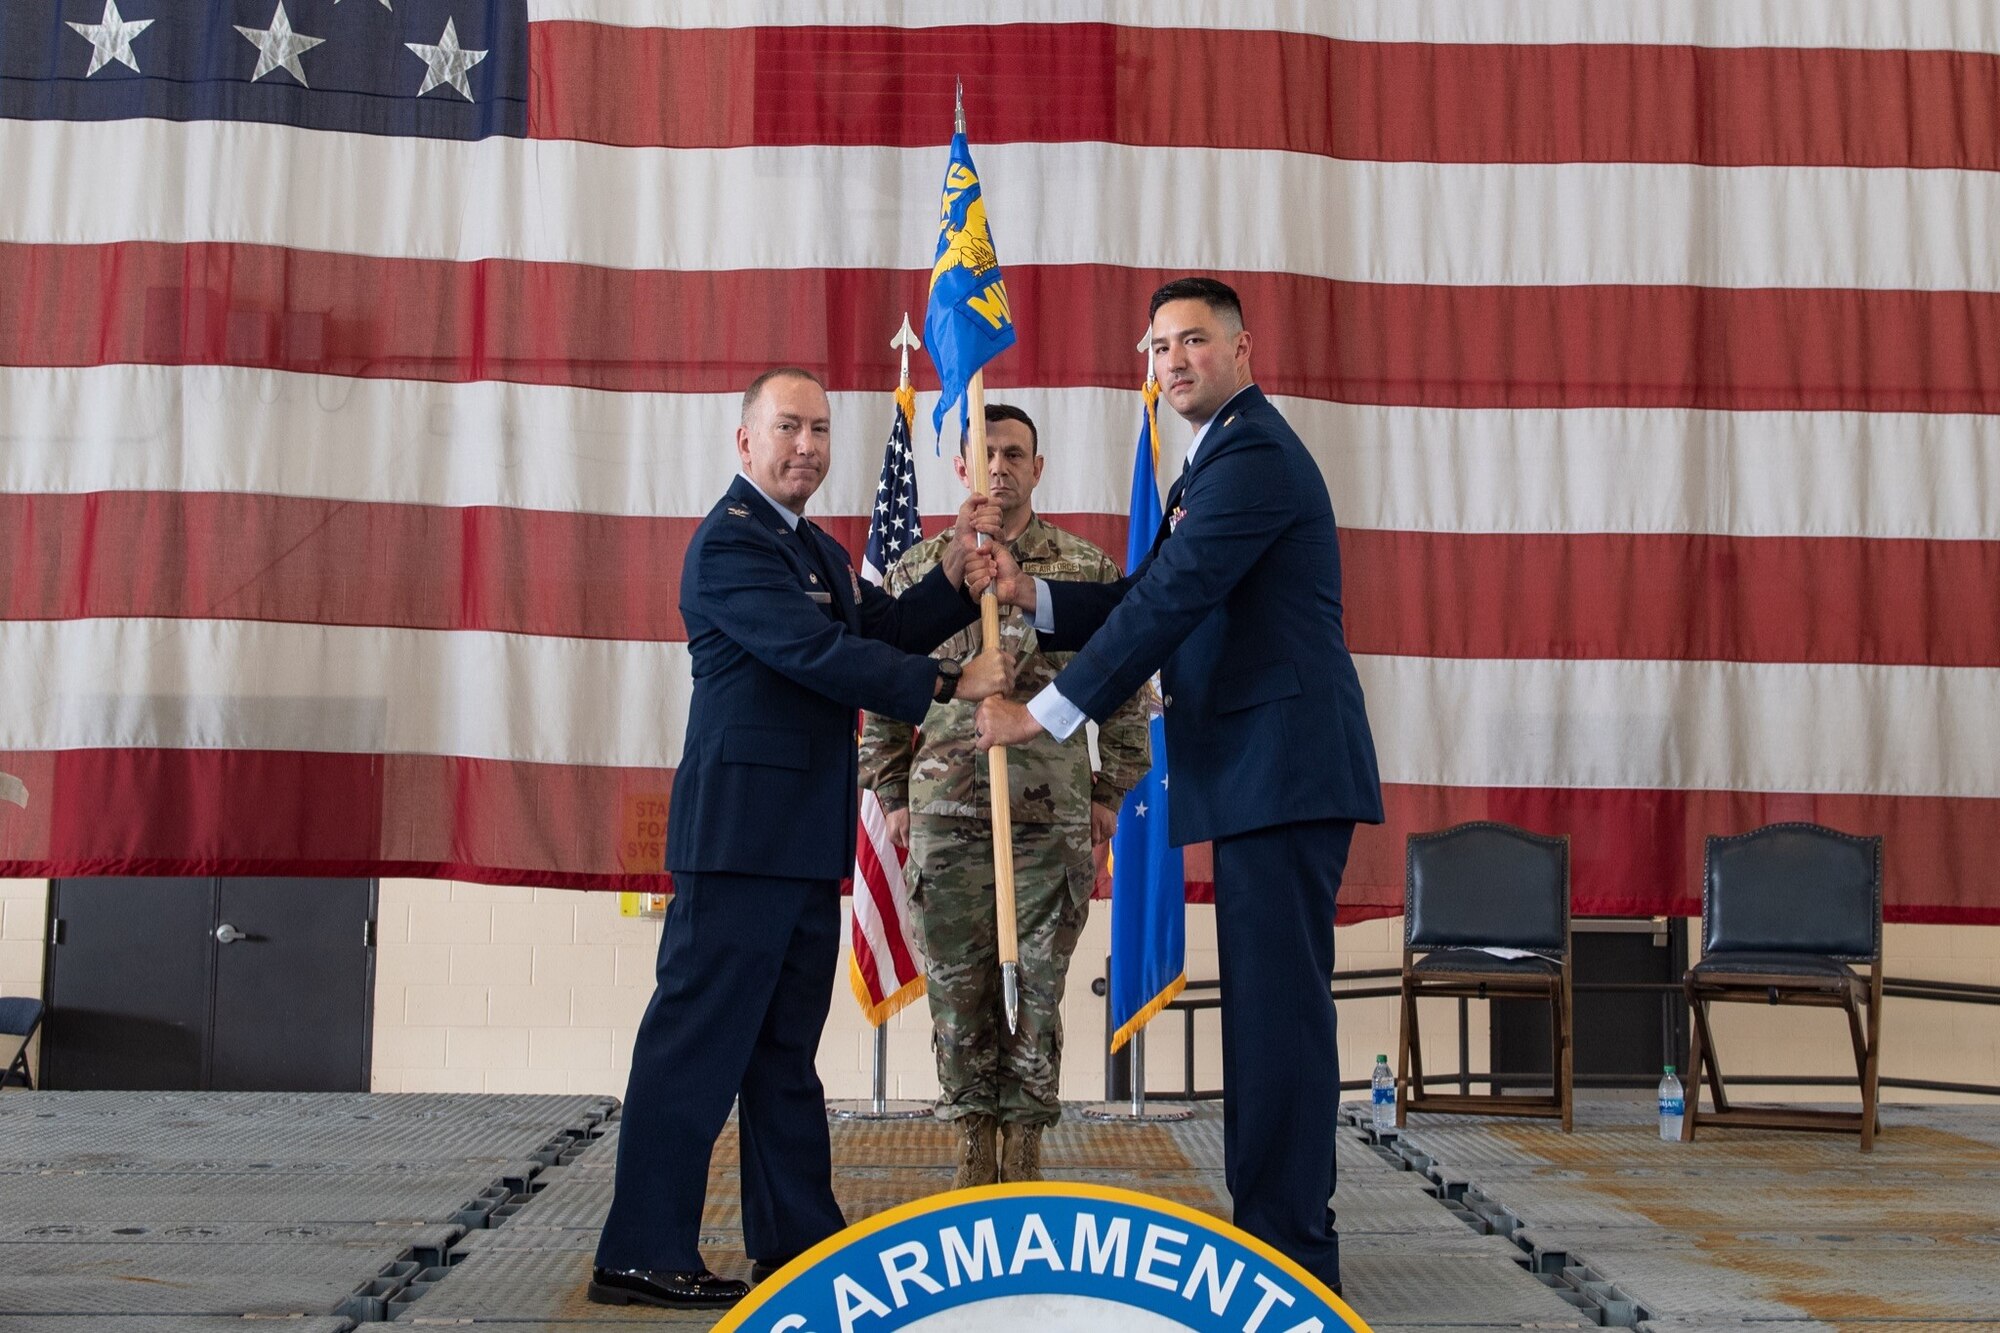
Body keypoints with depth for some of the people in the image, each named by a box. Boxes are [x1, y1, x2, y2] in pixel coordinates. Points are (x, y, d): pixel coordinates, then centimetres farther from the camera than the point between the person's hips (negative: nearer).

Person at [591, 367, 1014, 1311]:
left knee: (784, 1049, 14)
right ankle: (641, 1255, -2)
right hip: (744, 832, -10)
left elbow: (878, 631, 13)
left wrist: (955, 571, -1)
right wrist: (949, 685, -17)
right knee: (698, 1041, -7)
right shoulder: (731, 541, -10)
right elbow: (819, 654, -19)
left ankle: (797, 1238, 22)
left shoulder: (821, 553, 21)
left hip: (806, 841, 10)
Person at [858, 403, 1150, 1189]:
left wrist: (1111, 793, 4)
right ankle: (975, 1145, 14)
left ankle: (1025, 1148, 12)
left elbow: (1126, 690, 9)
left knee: (1037, 983, 2)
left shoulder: (1089, 571, 6)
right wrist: (892, 793, 8)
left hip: (1053, 812, -1)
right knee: (956, 983, 3)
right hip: (946, 808, 1)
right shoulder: (917, 570, 9)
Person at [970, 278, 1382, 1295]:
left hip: (1283, 767, -11)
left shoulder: (1253, 453, -12)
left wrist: (1044, 714, -15)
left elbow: (1172, 602, -19)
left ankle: (1289, 1243, -5)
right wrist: (1029, 594, 2)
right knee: (1261, 1004, 14)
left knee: (1280, 1005, -9)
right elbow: (1147, 596, 18)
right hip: (1253, 773, 11)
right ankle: (1268, 1224, 22)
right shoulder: (1221, 454, 21)